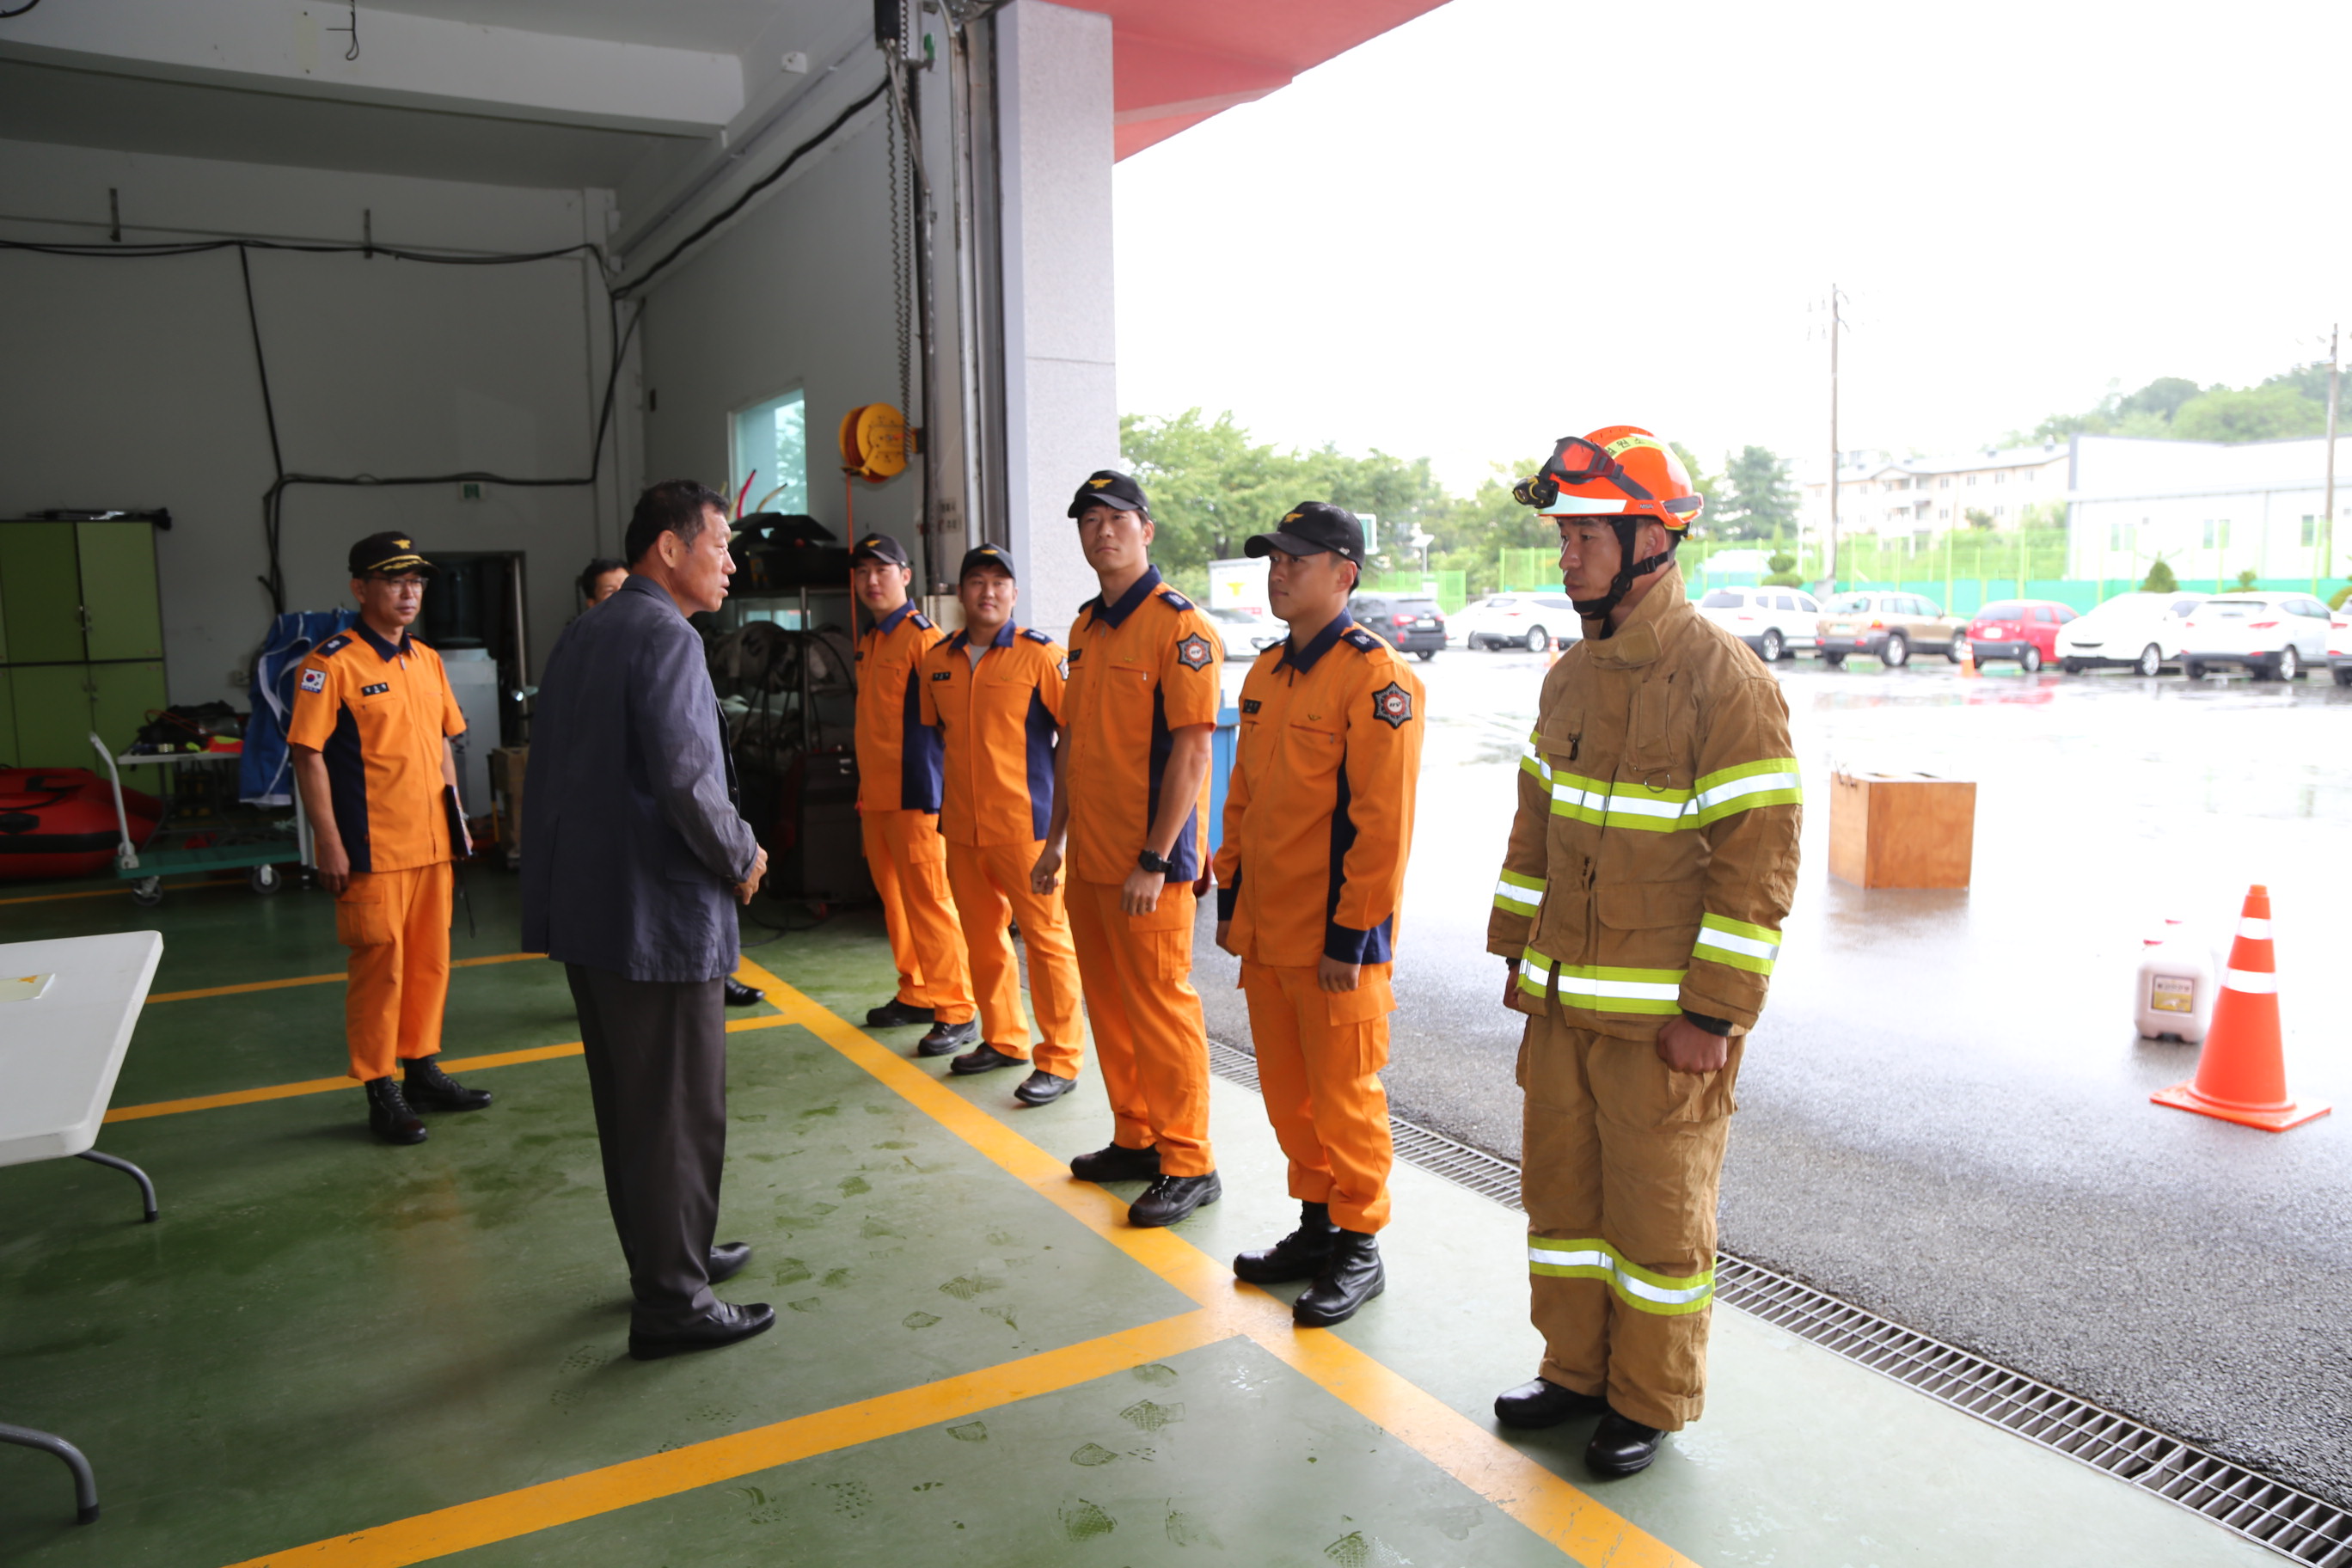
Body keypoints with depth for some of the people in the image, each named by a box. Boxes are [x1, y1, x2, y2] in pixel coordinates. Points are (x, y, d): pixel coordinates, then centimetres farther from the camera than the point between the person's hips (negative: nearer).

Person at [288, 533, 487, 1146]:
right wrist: (329, 841, -15)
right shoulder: (332, 664, -9)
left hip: (430, 841, 7)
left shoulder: (427, 660, 12)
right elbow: (308, 754, -12)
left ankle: (423, 1070, 28)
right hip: (372, 848, -7)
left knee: (430, 959, 14)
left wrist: (455, 815, 16)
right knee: (379, 964, 0)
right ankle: (380, 1090, 12)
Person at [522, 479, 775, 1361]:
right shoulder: (665, 637, -16)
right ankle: (671, 1304, 11)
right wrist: (743, 860, -9)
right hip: (658, 911, -10)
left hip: (586, 906, 10)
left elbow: (563, 767, 17)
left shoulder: (581, 636, 14)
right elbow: (687, 778, -25)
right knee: (677, 1109, 1)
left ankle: (667, 1257, 35)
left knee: (628, 1100, 19)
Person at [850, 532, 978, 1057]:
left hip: (915, 795, -9)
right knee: (894, 900, 14)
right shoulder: (868, 642, 17)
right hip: (874, 794, 9)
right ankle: (916, 994, 26)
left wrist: (939, 792, -18)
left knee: (928, 901, -8)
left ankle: (956, 1011, -2)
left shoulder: (924, 637, -11)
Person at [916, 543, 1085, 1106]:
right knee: (982, 937, 15)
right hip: (962, 827, 6)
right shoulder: (938, 660, 10)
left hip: (1026, 823, -6)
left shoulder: (1041, 655, -7)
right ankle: (1002, 1039, 31)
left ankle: (1059, 1060, 6)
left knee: (1046, 935, -3)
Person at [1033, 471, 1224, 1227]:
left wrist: (1155, 860, -20)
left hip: (1147, 863, -8)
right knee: (1108, 1003, 15)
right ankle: (1135, 1139, 29)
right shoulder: (1086, 626, 14)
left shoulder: (1180, 627, -12)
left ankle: (1188, 1164, 10)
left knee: (1161, 1006, -2)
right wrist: (1054, 840, 16)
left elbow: (1192, 751, -17)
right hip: (1089, 857, 8)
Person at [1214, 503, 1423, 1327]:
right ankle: (1316, 1223, 33)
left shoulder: (1375, 674, -14)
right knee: (1286, 1090, 17)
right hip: (1266, 931, 8)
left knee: (1345, 1096, 5)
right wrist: (1231, 900, 15)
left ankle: (1359, 1248, 21)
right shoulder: (1267, 671, 11)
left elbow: (1383, 820, -18)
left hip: (1335, 942, -8)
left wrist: (1352, 935, -18)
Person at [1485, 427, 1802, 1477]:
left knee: (1658, 1213, 9)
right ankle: (1576, 1370, 35)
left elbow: (1758, 860, -17)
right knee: (1560, 1191, 17)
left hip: (1661, 1019, -7)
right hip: (1560, 1001, 7)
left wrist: (1713, 1013, -18)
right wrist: (1517, 951, 13)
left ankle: (1652, 1403, 27)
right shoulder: (1571, 675, 8)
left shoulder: (1725, 681, -16)